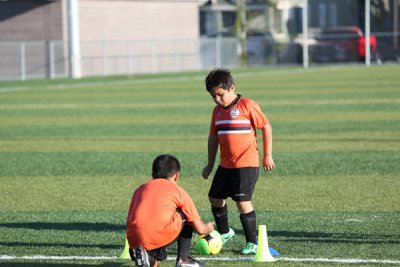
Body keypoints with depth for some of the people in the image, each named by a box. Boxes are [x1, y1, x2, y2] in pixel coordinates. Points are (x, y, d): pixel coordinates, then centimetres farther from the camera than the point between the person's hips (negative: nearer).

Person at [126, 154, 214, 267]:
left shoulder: (140, 189, 26)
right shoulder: (178, 191, 16)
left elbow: (130, 221, 25)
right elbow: (199, 229, 17)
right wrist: (208, 229, 40)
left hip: (134, 240, 4)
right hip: (161, 235, -4)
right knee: (186, 216, 25)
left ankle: (149, 257, 2)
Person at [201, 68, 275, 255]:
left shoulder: (247, 106, -11)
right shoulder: (217, 111, 9)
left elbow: (266, 127, -7)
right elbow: (213, 137, 17)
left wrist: (267, 155, -6)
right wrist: (210, 164, 19)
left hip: (246, 164, -7)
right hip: (225, 164, 7)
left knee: (242, 201, -13)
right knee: (215, 197, 12)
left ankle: (252, 243, -3)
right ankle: (224, 232, 35)